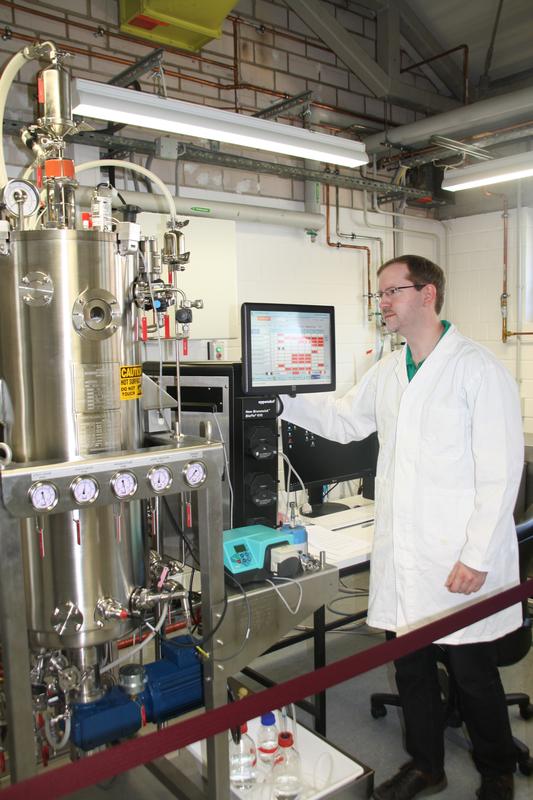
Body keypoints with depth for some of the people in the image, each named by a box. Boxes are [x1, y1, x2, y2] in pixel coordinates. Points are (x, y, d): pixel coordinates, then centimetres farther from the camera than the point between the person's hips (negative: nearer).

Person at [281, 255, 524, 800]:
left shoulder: (478, 368, -12)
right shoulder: (386, 373, 9)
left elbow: (501, 469, -14)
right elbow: (344, 420, 22)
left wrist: (477, 556, -16)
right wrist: (283, 398, 9)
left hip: (461, 562, -6)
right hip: (401, 559, 6)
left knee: (473, 674, 11)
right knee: (411, 668, 18)